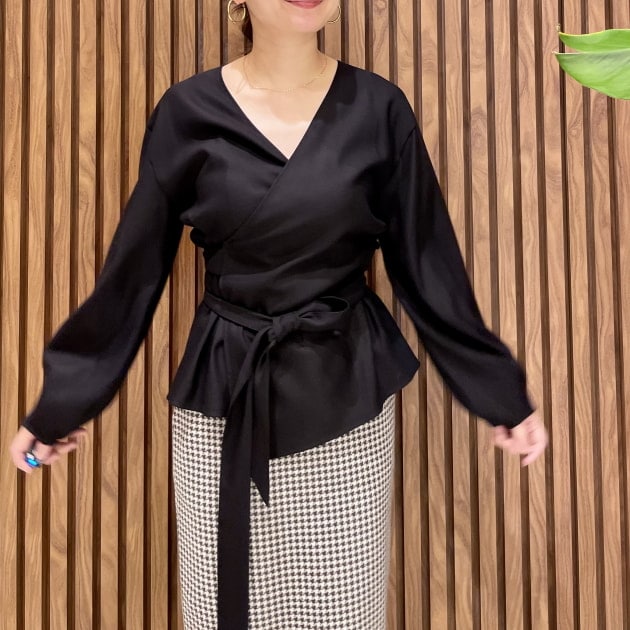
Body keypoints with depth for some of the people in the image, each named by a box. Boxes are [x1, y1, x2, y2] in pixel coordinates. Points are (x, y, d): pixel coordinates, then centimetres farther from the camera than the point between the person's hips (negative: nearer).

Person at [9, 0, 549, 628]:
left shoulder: (378, 108, -2)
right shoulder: (188, 110, -3)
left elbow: (426, 263, 3)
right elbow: (134, 269, 2)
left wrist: (500, 394, 5)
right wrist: (60, 403, 6)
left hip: (345, 391, 1)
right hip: (223, 394, 0)